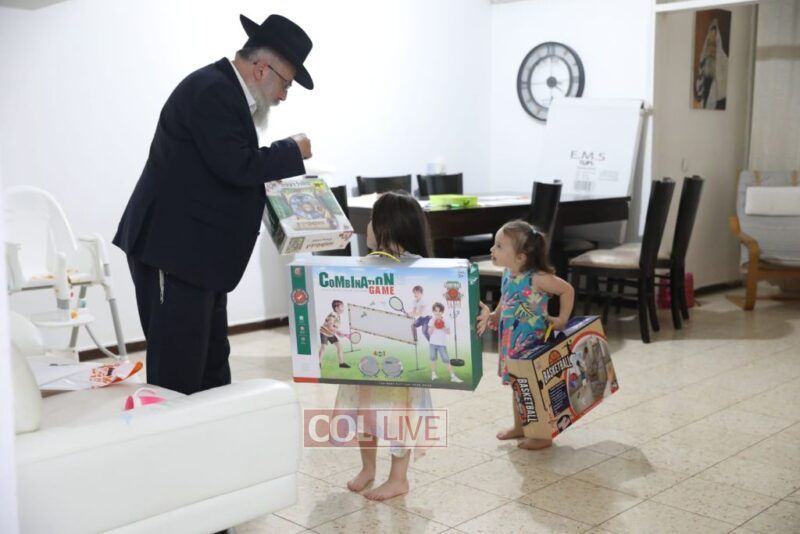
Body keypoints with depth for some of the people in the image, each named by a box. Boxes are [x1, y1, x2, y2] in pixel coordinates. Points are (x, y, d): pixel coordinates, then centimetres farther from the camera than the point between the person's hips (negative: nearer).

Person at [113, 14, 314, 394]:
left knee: (212, 367, 15)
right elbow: (236, 166, -24)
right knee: (177, 372, -5)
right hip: (172, 251, -11)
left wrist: (269, 176, 10)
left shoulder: (224, 91, 16)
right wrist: (292, 152, -10)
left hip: (199, 253, 11)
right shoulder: (211, 90, -16)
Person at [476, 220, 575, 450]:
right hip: (512, 343, 8)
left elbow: (567, 290, -11)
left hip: (534, 344, -8)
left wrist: (562, 319, -10)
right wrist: (491, 316, -1)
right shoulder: (507, 275, 0)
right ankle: (519, 427, 38)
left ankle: (543, 435, 18)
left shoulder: (537, 278, -22)